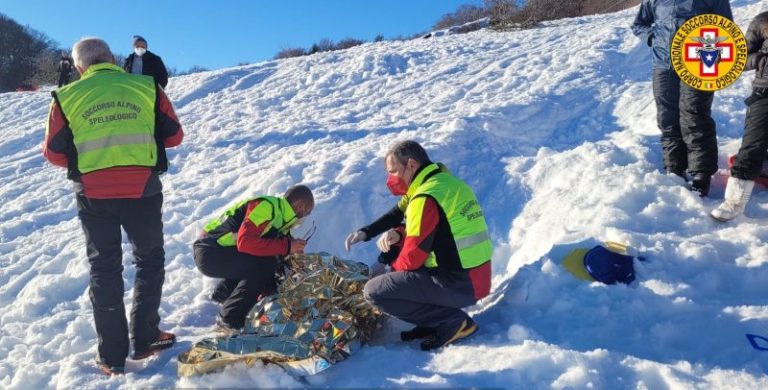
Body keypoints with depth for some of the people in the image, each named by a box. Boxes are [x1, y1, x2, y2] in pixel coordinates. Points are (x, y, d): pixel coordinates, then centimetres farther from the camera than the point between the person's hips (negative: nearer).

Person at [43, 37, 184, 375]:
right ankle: (144, 338, 22)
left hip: (93, 195, 1)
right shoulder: (146, 87, 2)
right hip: (143, 191, -1)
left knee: (104, 269, 13)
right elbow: (174, 135, 7)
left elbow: (54, 153, 6)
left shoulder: (66, 96, 3)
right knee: (149, 260, 18)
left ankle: (112, 355, 18)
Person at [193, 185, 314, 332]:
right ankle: (229, 320, -13)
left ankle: (223, 293, 23)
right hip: (208, 252, -10)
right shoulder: (266, 206, -19)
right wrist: (286, 246, -26)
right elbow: (245, 241, -31)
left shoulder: (279, 216, 10)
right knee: (265, 265, -20)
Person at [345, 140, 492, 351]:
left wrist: (388, 263, 6)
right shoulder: (446, 182, 11)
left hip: (460, 285, -10)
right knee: (395, 250, 21)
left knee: (374, 291, -9)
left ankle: (453, 321, -5)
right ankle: (434, 319, 12)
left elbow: (412, 259, -15)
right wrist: (397, 234, 1)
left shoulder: (426, 197, -18)